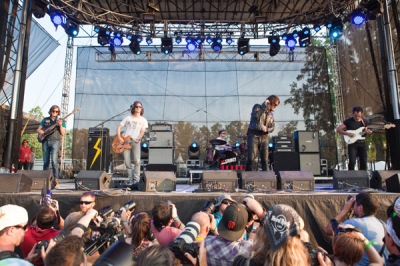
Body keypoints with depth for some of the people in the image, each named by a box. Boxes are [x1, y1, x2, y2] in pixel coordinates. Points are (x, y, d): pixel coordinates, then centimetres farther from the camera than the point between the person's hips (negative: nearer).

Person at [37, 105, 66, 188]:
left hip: (55, 141, -3)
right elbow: (38, 129, 20)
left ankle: (56, 180, -18)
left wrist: (60, 126, -12)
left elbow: (63, 134, 4)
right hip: (45, 141, 3)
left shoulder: (60, 121, 11)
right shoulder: (45, 120, 17)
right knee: (46, 162, 7)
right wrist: (41, 132, -3)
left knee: (54, 161, -17)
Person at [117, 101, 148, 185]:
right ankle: (130, 180, 11)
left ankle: (136, 180, -9)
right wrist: (119, 137, -4)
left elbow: (142, 131, 2)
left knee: (137, 161, -17)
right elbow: (119, 127, 12)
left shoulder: (143, 120, 11)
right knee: (127, 162, -1)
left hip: (135, 142, -1)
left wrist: (138, 139, -17)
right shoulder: (128, 118, 13)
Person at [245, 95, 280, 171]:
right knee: (251, 158, -13)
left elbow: (272, 127, 10)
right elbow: (256, 115, -15)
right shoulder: (257, 107, 5)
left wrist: (266, 129, -10)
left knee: (265, 160, -1)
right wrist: (264, 107, -15)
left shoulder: (271, 114, 19)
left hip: (264, 137, 5)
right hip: (253, 135, -5)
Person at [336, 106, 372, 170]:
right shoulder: (348, 121, -6)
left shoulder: (363, 121, 9)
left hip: (362, 143, 5)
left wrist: (368, 131, -4)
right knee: (352, 162, -12)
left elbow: (365, 131, 20)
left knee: (363, 162, 5)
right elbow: (338, 129, -8)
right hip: (352, 143, -5)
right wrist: (348, 133, -18)